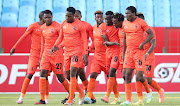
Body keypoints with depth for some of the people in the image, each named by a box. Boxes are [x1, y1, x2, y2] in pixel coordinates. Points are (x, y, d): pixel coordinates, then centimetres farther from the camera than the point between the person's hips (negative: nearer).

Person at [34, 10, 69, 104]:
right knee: (42, 73, -9)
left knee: (60, 76, 0)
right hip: (46, 54, 6)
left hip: (57, 54, -6)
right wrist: (41, 56, 19)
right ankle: (42, 99, -11)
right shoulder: (42, 28, 12)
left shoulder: (57, 26, -9)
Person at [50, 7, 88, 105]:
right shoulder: (63, 24, 7)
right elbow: (61, 37, 19)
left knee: (72, 74, -16)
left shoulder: (80, 25, -10)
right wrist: (55, 46, 2)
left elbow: (85, 40, -9)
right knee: (68, 76, 7)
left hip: (77, 51, -7)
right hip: (67, 51, 7)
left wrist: (85, 54, -16)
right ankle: (81, 92, 29)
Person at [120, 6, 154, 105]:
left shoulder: (141, 22, -7)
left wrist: (143, 43, -15)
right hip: (129, 52, 5)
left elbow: (151, 34, -3)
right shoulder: (125, 23, 10)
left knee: (139, 77, -8)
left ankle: (148, 92, 21)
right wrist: (123, 52, 16)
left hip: (139, 52, -5)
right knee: (127, 75, -4)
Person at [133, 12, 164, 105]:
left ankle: (160, 90, 22)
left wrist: (146, 54, -27)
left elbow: (153, 44, -13)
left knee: (148, 79, -6)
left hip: (149, 58, -6)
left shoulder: (149, 30, -7)